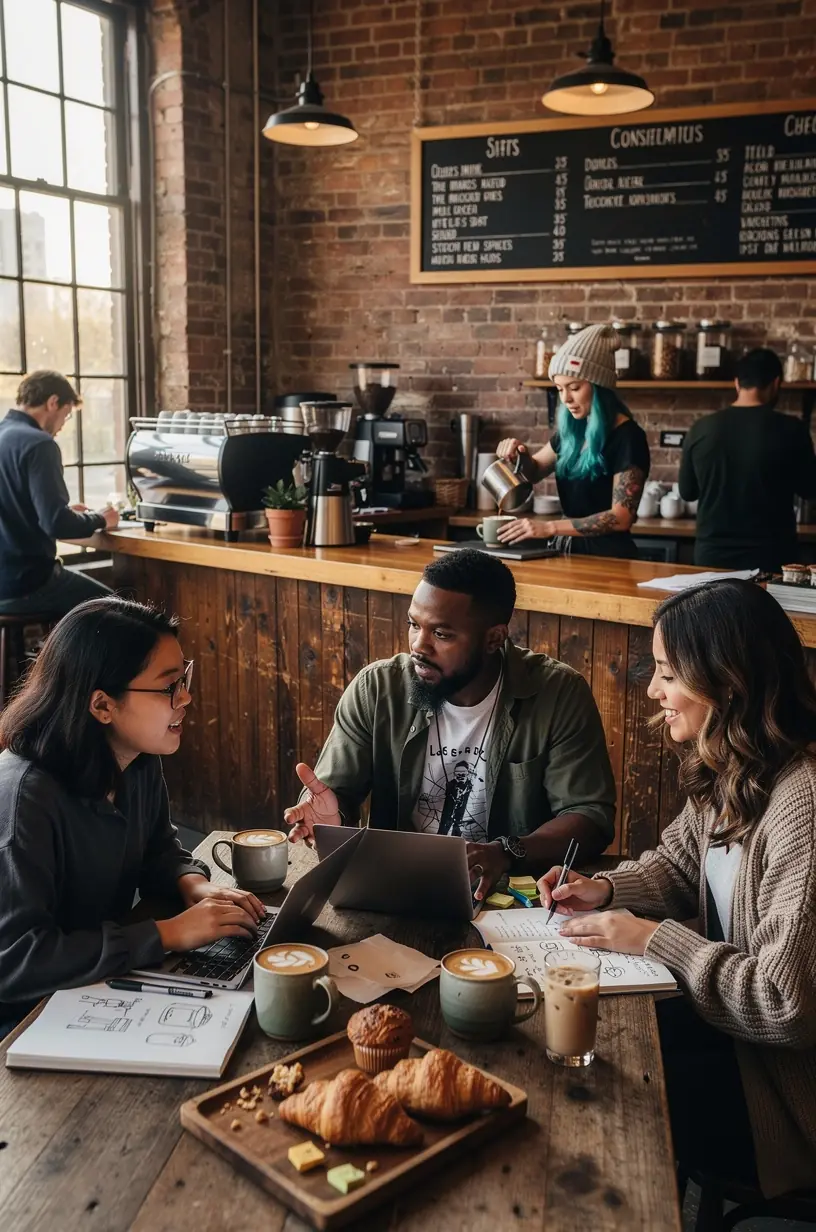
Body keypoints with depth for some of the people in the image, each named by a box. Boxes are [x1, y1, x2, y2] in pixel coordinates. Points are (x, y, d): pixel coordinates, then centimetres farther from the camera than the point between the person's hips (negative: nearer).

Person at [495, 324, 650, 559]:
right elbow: (535, 471, 23)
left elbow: (621, 517, -19)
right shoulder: (573, 429, 7)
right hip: (569, 549, 6)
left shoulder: (627, 436, -12)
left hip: (607, 556, -6)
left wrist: (550, 528, -25)